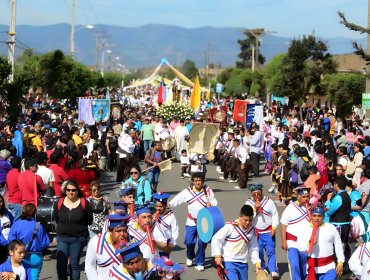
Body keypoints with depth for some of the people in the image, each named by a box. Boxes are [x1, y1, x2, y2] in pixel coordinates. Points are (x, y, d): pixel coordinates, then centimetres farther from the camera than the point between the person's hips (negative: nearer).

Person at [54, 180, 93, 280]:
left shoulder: (84, 203, -8)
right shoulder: (59, 203, -1)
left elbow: (89, 220, 3)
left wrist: (80, 228, 8)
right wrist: (64, 227, 11)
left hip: (78, 239, -2)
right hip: (62, 238, 2)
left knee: (74, 264, 6)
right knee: (61, 264, -3)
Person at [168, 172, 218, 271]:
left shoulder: (208, 191, -2)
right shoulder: (188, 191, -2)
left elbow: (215, 203, 3)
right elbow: (176, 200, -6)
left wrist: (211, 204, -19)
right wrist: (168, 205, -20)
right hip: (191, 222, 1)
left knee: (202, 242, -7)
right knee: (189, 242, 1)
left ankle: (199, 263, 8)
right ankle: (190, 257, 33)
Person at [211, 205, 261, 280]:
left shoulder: (252, 230, 5)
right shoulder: (230, 227, -12)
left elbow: (254, 248, 13)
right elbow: (216, 239, -11)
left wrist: (257, 262, 3)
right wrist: (217, 255, -18)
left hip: (243, 263, 6)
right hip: (229, 262, -6)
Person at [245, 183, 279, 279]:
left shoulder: (269, 201, 1)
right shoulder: (249, 203, 2)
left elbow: (275, 215, 3)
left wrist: (274, 228, -5)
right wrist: (255, 207, -17)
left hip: (268, 231, -1)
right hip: (256, 231, 1)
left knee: (271, 251, -10)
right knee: (259, 252, 3)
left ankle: (273, 271, -14)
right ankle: (262, 269, 19)